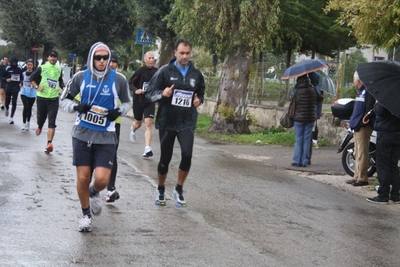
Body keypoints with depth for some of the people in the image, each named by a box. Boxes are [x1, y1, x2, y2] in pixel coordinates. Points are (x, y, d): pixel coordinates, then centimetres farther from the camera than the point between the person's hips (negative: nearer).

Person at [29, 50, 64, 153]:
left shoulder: (59, 70, 9)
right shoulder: (42, 68, 0)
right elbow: (31, 78, 4)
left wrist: (63, 88, 5)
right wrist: (37, 87, -11)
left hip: (54, 99, 1)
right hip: (41, 97, -1)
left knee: (52, 122, -10)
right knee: (41, 117, 12)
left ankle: (49, 143, -16)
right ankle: (39, 127, 49)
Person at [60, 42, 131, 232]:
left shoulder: (118, 79, -4)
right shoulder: (81, 77, -3)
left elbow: (127, 103, 11)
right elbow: (64, 100, 7)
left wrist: (119, 111, -11)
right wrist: (77, 107, -15)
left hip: (106, 137, -1)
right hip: (82, 134, 1)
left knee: (102, 179, -12)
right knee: (83, 178, 2)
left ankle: (94, 193, 26)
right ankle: (86, 215, 26)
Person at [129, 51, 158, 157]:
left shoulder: (157, 72, -1)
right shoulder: (140, 71, -10)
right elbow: (130, 83, -7)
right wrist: (136, 90, -24)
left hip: (150, 101, 1)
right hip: (138, 100, -1)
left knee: (149, 124, -13)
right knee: (138, 123, 18)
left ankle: (147, 149, -17)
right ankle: (133, 130, 56)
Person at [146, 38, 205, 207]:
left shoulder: (196, 74, 6)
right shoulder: (165, 71, -3)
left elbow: (201, 93, 22)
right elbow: (149, 93, -2)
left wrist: (199, 100, -1)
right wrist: (162, 93, -22)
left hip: (187, 122, 1)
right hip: (166, 122, -1)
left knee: (187, 154, -18)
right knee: (165, 158, 7)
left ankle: (179, 190, 1)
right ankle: (160, 190, 31)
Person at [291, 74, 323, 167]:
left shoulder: (298, 92, -11)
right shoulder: (313, 90, -2)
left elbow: (294, 103, -4)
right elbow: (320, 98, 11)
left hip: (299, 118, -2)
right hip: (310, 119, 2)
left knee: (299, 140, 4)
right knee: (307, 140, 6)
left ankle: (297, 161, 4)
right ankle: (304, 161, 7)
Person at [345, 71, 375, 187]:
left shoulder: (367, 91, -11)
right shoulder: (360, 92, 19)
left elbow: (369, 108, -20)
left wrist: (363, 121, -24)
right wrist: (352, 122, 18)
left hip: (363, 127, -11)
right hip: (358, 127, 11)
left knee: (361, 153, -10)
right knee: (357, 153, 13)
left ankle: (362, 177, -9)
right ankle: (357, 176, 19)